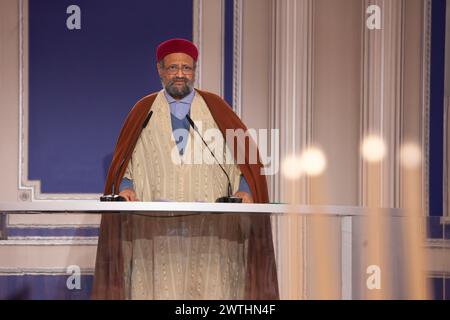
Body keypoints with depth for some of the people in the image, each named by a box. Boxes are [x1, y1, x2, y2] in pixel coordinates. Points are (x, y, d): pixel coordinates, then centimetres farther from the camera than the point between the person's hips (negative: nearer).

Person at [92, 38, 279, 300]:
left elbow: (243, 154, 8)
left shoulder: (215, 108, 13)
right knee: (160, 290, -7)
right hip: (156, 229, 0)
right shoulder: (144, 111, 14)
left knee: (208, 290, -7)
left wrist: (243, 189, -8)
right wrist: (125, 187, -7)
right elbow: (126, 161, 12)